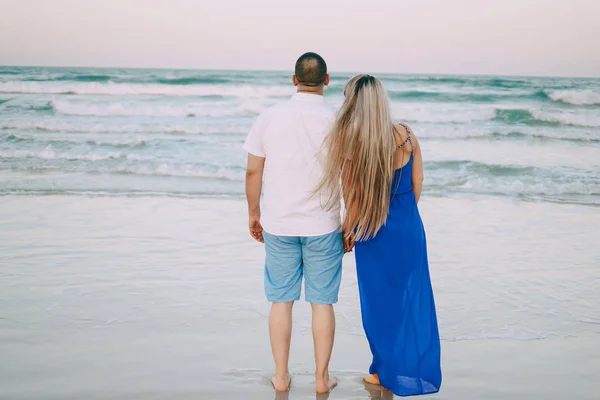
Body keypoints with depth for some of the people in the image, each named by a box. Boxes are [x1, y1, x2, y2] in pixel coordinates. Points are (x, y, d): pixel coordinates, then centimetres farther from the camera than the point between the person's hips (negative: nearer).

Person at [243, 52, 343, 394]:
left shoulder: (269, 117, -2)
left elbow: (253, 171, 1)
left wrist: (254, 213, 14)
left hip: (278, 225, 2)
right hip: (323, 226, -1)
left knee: (281, 301, 11)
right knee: (322, 302, 9)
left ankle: (281, 376, 20)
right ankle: (322, 378, 18)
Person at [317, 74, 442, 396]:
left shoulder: (351, 145, -19)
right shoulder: (407, 136, -8)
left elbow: (354, 201, -12)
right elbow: (417, 185, 2)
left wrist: (347, 232, 5)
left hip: (375, 236, -3)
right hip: (410, 230, 4)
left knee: (381, 304, 13)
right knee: (412, 300, 17)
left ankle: (389, 372, 28)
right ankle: (417, 371, 30)